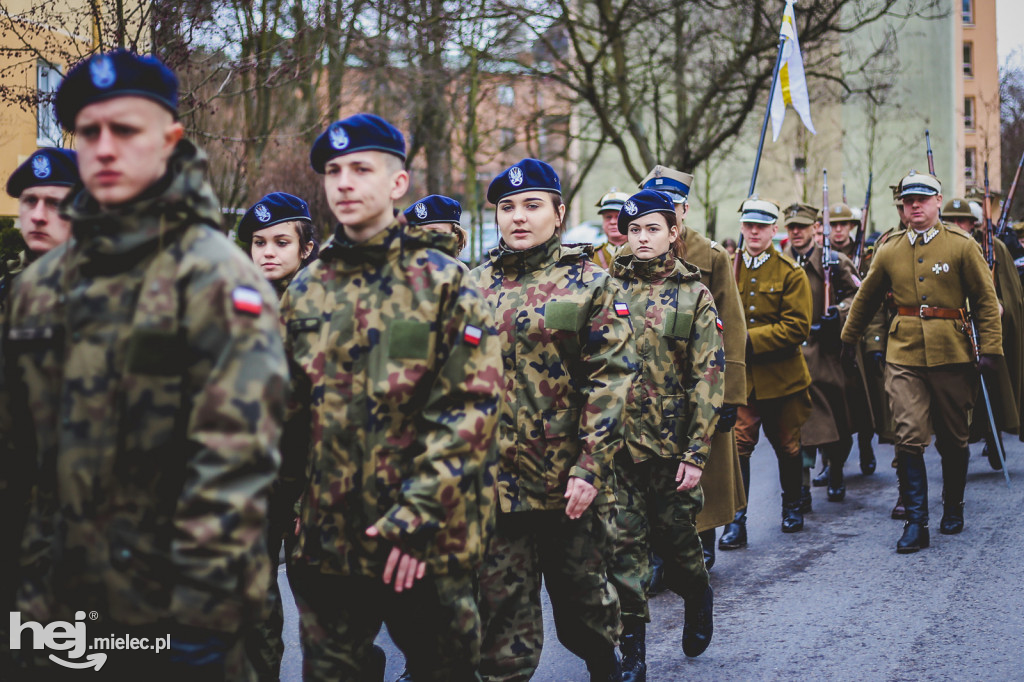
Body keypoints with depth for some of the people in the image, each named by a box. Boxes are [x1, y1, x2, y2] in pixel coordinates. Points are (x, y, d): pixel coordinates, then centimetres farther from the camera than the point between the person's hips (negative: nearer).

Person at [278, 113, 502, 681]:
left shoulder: (444, 284, -4)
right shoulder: (304, 290, 7)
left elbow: (471, 409, -11)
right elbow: (287, 411, 10)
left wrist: (418, 516, -17)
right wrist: (276, 505, 5)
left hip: (428, 543, -3)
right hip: (326, 541, 3)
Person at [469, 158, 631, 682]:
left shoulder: (590, 284, -2)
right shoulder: (475, 285, 8)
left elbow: (609, 381, -8)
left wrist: (591, 468, -15)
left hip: (569, 479, -2)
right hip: (493, 476, 2)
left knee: (581, 587, 15)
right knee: (501, 600, 5)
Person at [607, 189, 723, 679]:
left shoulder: (694, 294, -1)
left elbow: (710, 377, -5)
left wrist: (696, 453, -11)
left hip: (670, 440, -1)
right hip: (615, 437, 1)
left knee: (673, 531, 11)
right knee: (622, 542, -1)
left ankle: (698, 597, 43)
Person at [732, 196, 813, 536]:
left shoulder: (791, 272, -2)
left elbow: (798, 327, -11)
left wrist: (750, 339, -19)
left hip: (782, 377, 0)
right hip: (738, 377, 1)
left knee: (787, 447, 13)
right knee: (737, 446, -10)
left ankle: (792, 506, 33)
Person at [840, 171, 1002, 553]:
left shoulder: (962, 246, 1)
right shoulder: (889, 252, 7)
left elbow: (986, 300, 2)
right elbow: (866, 300, 20)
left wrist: (990, 348, -6)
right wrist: (848, 340, 27)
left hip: (951, 355, -1)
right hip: (904, 356, 1)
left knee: (953, 439, 11)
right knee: (909, 438, -9)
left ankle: (953, 509, 31)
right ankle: (916, 522, -4)